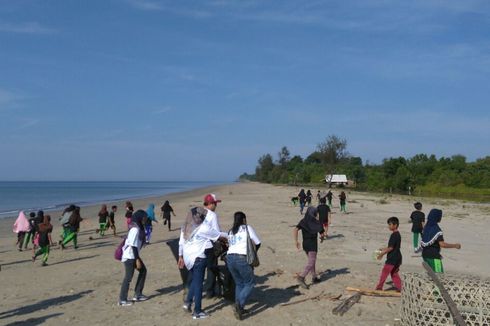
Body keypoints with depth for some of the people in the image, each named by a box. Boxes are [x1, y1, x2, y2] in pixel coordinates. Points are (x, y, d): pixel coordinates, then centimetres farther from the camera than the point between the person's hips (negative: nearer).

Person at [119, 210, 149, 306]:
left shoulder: (139, 228, 9)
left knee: (143, 270, 13)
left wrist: (138, 258, 20)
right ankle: (122, 300, 6)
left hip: (134, 255, 10)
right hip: (130, 256, -10)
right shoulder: (135, 229, -20)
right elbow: (133, 245, -22)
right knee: (128, 277, -3)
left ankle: (138, 294, 19)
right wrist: (137, 260, -20)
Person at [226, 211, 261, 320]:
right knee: (250, 283, 9)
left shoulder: (230, 232, 21)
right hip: (242, 259, -5)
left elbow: (230, 245, 12)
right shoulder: (247, 228, 6)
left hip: (229, 258, 5)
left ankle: (238, 308, 17)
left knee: (239, 283, 20)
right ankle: (240, 303, -9)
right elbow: (258, 243, 6)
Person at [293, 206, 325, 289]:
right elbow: (322, 234, -4)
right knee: (311, 263, -6)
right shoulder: (317, 223, -11)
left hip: (305, 244, 6)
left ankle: (314, 277, 30)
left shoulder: (303, 221, -1)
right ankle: (301, 277, -23)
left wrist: (296, 241, -5)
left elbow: (295, 230, -12)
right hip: (312, 245, -6)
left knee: (312, 261, 21)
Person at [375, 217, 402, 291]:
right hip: (397, 258, 9)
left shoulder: (394, 235, -19)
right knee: (394, 273, 15)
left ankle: (379, 287, 8)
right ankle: (399, 287, 13)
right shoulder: (398, 234, 11)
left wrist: (382, 254, -11)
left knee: (384, 272, 1)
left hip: (392, 258, -9)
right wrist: (383, 249, 18)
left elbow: (391, 248, -20)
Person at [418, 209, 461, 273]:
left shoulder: (426, 227, 8)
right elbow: (442, 244, -23)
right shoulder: (437, 230, -17)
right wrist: (455, 245, -14)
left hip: (425, 254, 9)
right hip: (433, 256, -9)